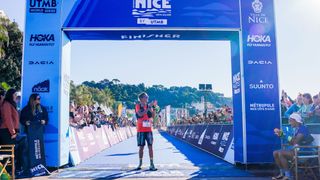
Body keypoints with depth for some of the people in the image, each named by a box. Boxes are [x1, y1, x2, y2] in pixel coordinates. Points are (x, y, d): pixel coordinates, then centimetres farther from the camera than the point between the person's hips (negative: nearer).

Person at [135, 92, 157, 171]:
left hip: (149, 129, 3)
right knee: (141, 147, 4)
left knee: (150, 146, -1)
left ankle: (152, 164, 1)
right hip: (141, 130, -3)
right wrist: (148, 108, -23)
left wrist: (151, 108, -11)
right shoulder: (138, 106, -3)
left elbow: (153, 116, 1)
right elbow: (140, 114, -20)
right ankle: (140, 164, 17)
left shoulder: (149, 106, 9)